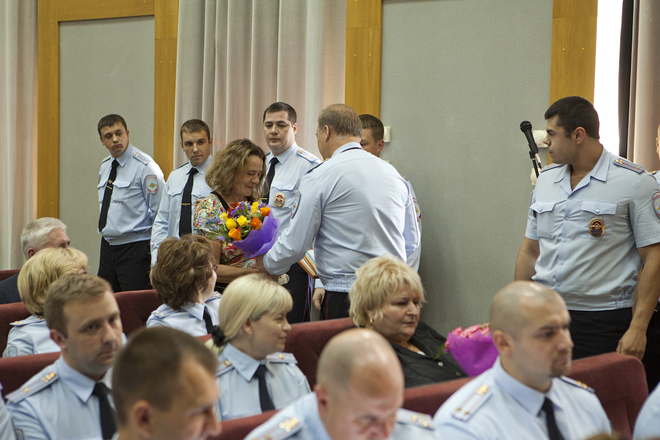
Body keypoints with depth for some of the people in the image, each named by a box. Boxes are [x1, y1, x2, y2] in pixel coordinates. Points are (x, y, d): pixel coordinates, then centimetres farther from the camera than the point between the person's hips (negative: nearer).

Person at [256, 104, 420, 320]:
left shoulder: (320, 177, -7)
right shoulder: (393, 173, 12)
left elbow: (296, 243, -3)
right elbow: (411, 241, 19)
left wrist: (267, 263, 16)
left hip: (345, 301, -6)